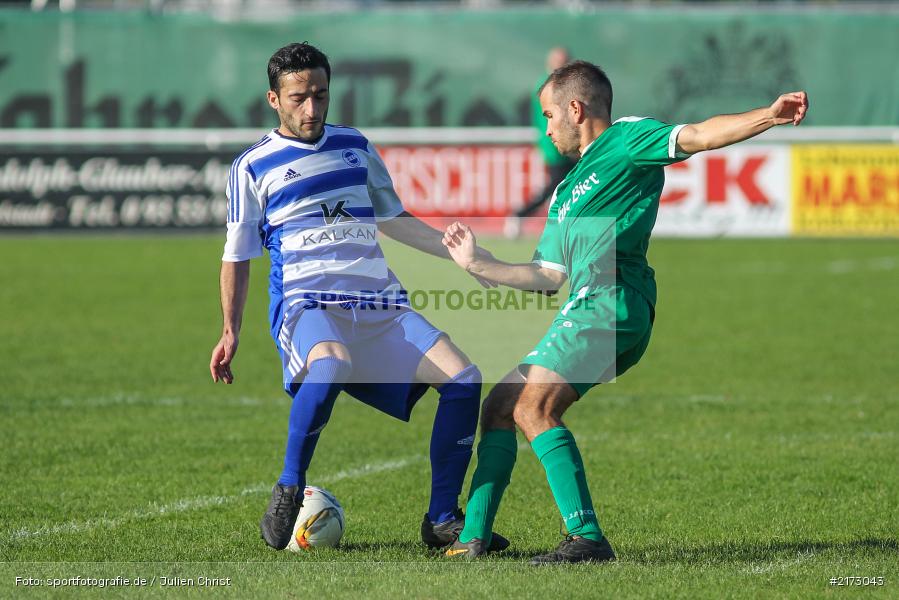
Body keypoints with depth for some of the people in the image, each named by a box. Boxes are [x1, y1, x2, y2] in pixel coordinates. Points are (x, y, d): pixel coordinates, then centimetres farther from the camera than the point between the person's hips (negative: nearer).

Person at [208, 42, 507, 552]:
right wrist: (230, 333, 6)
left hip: (380, 304, 5)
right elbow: (237, 256, 12)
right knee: (332, 365, -41)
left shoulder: (355, 146, 17)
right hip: (307, 303, -5)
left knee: (464, 379, -15)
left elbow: (392, 218, 28)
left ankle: (443, 520, -4)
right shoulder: (254, 167, 6)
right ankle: (288, 492, -21)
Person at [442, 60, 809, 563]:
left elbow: (698, 136, -8)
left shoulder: (626, 140, 6)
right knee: (498, 406, 13)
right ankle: (472, 540, 16)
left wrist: (770, 116, -24)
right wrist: (474, 263, 34)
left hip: (613, 299, -10)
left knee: (532, 408, -22)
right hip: (588, 308, 10)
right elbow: (547, 276, 27)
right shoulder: (566, 194, 31)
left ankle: (587, 537, -28)